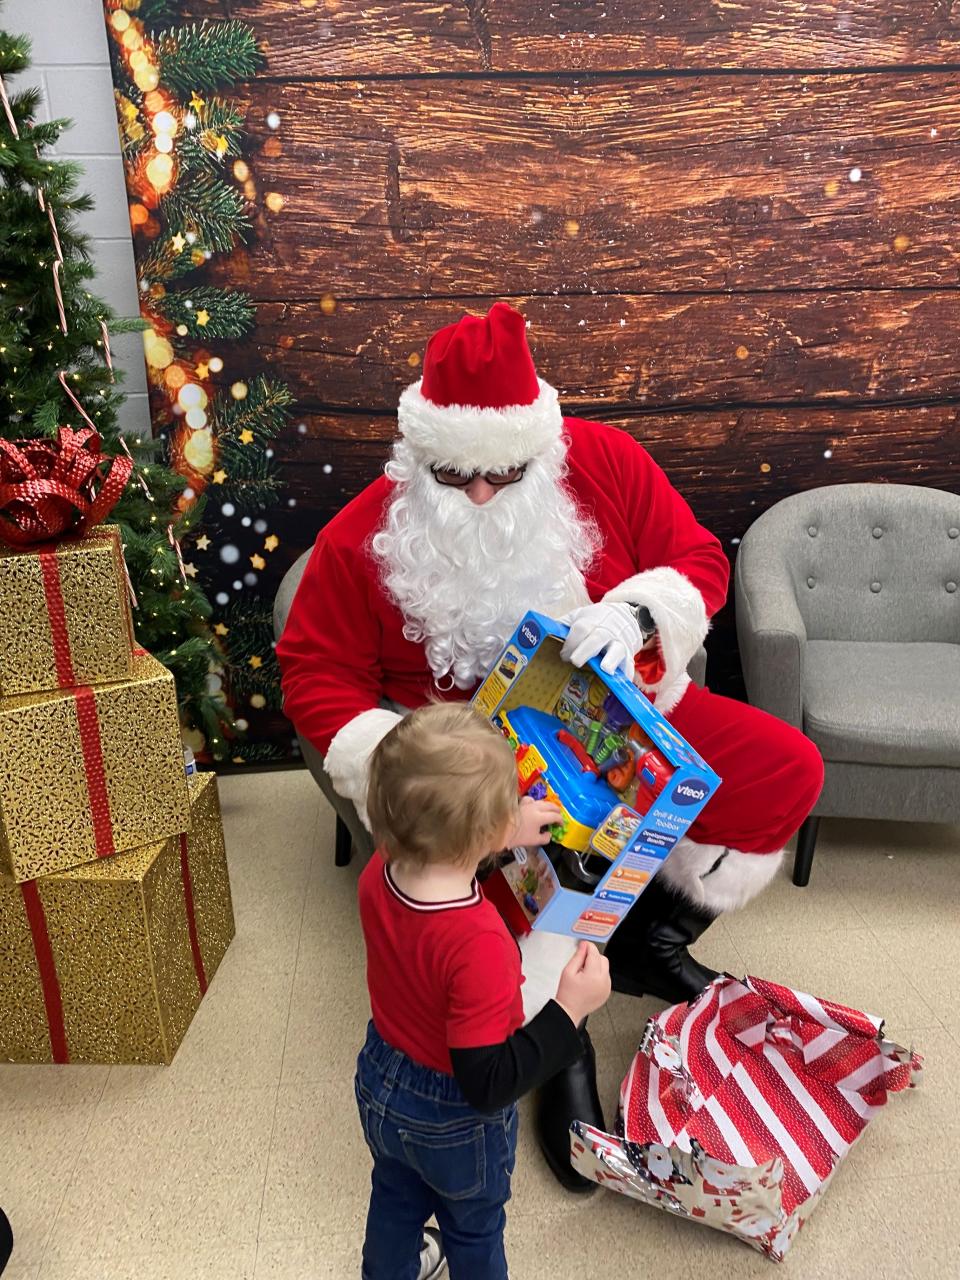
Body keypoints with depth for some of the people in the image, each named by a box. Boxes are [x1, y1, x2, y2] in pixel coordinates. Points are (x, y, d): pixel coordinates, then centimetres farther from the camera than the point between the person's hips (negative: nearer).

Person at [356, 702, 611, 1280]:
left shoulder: (379, 874, -24)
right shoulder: (479, 942, -43)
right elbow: (489, 1085, -34)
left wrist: (504, 836, 5)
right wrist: (571, 1008, -29)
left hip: (381, 1083, 6)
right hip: (455, 1120, -5)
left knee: (395, 1200, 35)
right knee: (474, 1229, 29)